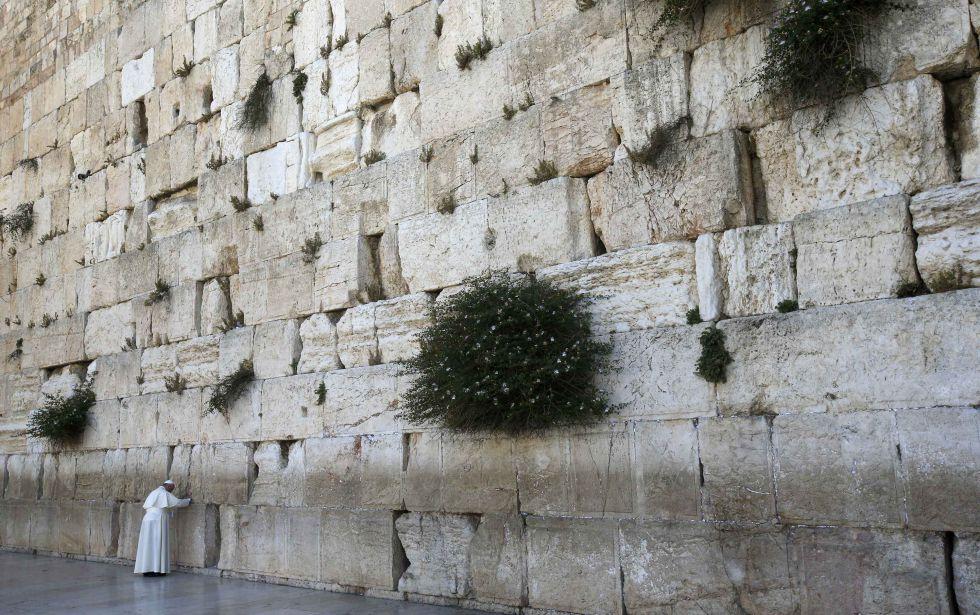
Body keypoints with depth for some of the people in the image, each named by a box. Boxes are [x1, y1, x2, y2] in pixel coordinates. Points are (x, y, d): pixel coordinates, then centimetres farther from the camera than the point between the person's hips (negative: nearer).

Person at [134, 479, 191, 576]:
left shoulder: (154, 493, 21)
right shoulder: (165, 494, -6)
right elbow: (178, 502, -5)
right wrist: (188, 500, 12)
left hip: (148, 520, 8)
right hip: (157, 522, -8)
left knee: (148, 545, 7)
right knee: (157, 545, -5)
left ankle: (146, 569, 5)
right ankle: (156, 569, -7)